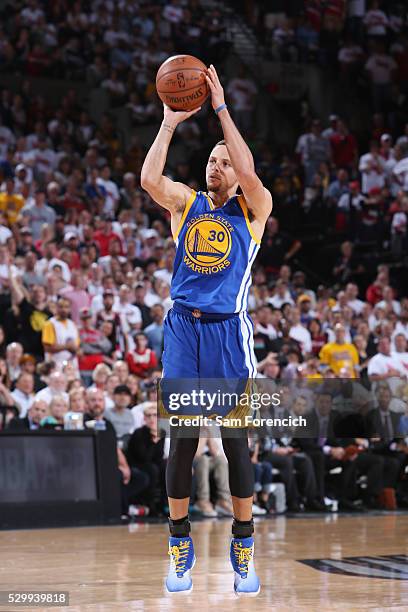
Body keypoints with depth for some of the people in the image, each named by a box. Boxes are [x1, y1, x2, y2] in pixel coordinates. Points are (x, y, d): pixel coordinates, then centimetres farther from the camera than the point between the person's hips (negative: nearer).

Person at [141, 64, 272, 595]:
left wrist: (221, 108, -13)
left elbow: (248, 172, -15)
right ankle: (179, 546, 12)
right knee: (182, 439, 2)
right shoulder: (185, 203, 11)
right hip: (183, 328, 2)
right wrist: (171, 122, -7)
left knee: (236, 439, 0)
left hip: (228, 330, -2)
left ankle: (243, 547, 11)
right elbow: (149, 178, -8)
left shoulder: (253, 208, 5)